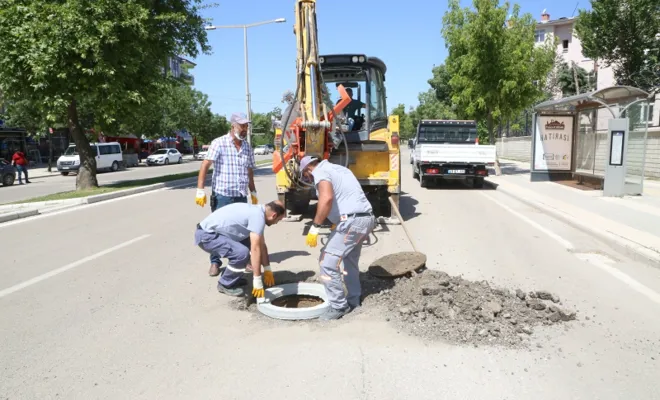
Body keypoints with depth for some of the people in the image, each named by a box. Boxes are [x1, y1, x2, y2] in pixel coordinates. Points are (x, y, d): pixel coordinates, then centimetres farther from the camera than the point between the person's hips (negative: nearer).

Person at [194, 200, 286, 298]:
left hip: (212, 231, 10)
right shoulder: (258, 216, -20)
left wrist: (268, 270, 19)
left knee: (250, 244, 16)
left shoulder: (256, 211, 10)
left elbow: (261, 245, 17)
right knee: (242, 253, -25)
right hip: (206, 235, -10)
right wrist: (257, 282, -21)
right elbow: (255, 249, -24)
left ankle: (230, 278, 22)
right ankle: (225, 284, -1)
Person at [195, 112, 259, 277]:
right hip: (222, 196, -4)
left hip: (241, 196, 4)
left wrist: (253, 192, 19)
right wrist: (200, 191, -19)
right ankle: (215, 262, 19)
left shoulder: (247, 147, 9)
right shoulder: (219, 143, -8)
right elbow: (205, 166, -12)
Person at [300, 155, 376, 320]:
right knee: (350, 260, 23)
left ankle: (338, 306, 3)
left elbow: (326, 198, -24)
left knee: (328, 262, -4)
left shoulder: (320, 172, -4)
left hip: (352, 221, -10)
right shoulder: (339, 169, 25)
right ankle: (353, 301, 32)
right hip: (367, 218, 10)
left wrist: (315, 226, -19)